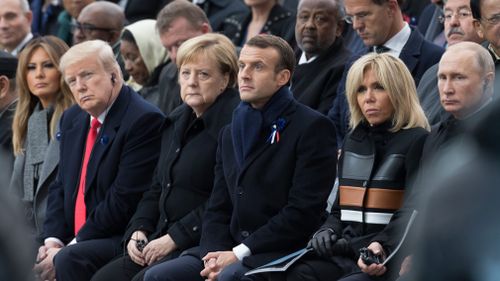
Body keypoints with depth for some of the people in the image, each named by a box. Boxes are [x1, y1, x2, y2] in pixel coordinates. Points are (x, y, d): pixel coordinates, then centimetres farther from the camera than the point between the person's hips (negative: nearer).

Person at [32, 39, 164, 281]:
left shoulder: (144, 120, -13)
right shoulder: (72, 119, 15)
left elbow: (124, 200, -18)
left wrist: (69, 249, -16)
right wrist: (53, 239, -2)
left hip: (122, 241, -8)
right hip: (73, 241, 8)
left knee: (70, 261, -34)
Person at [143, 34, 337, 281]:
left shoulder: (313, 128, -4)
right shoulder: (230, 133, 21)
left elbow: (303, 212, -12)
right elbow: (218, 209, 18)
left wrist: (238, 254, -15)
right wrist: (215, 255, -5)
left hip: (283, 255, -7)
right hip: (230, 252, 7)